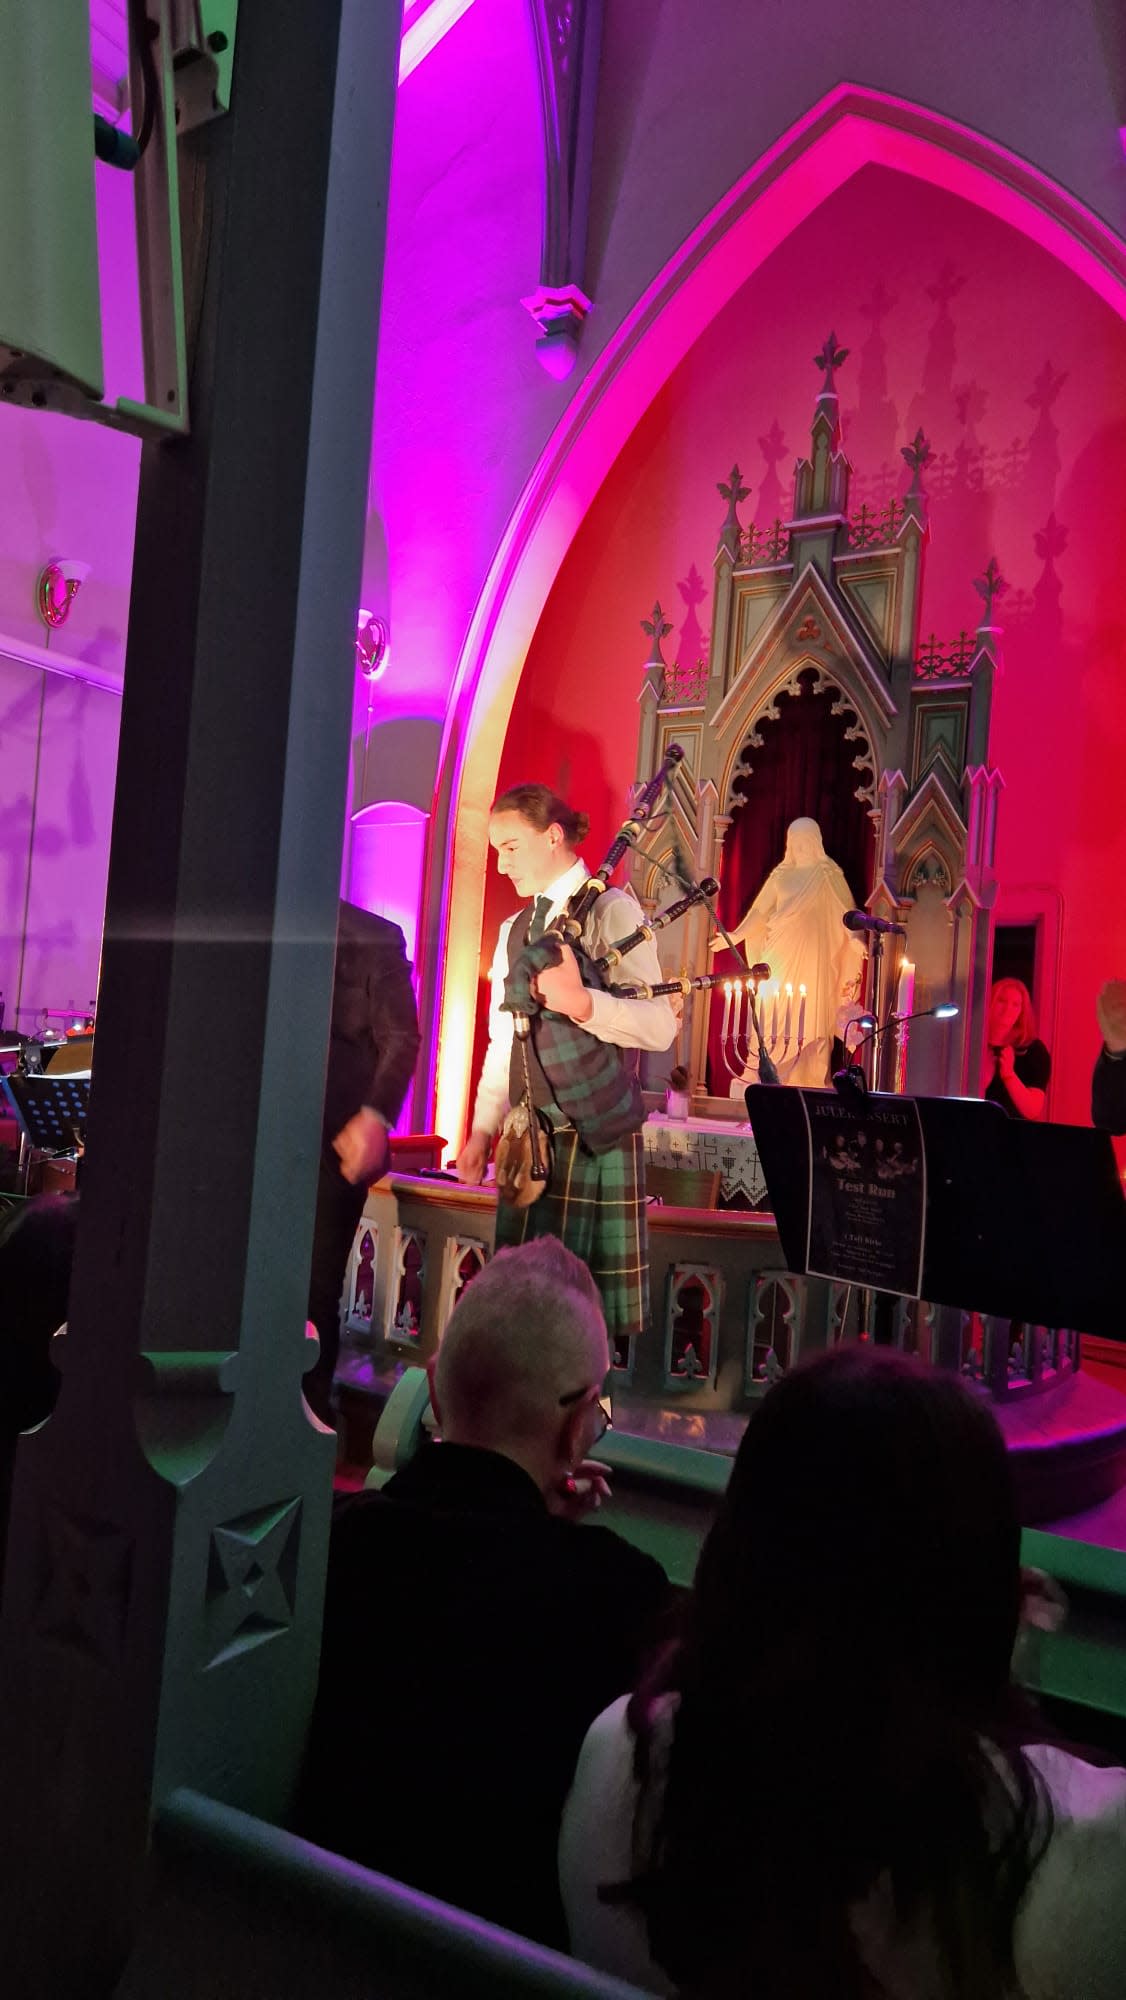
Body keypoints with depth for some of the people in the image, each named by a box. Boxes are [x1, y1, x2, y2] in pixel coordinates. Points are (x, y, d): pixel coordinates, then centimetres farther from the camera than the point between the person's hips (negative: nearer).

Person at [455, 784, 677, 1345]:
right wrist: (482, 1129, 12)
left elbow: (660, 1026, -15)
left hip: (594, 1135, -6)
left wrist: (581, 1002, -30)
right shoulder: (515, 930, 16)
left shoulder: (610, 911, -6)